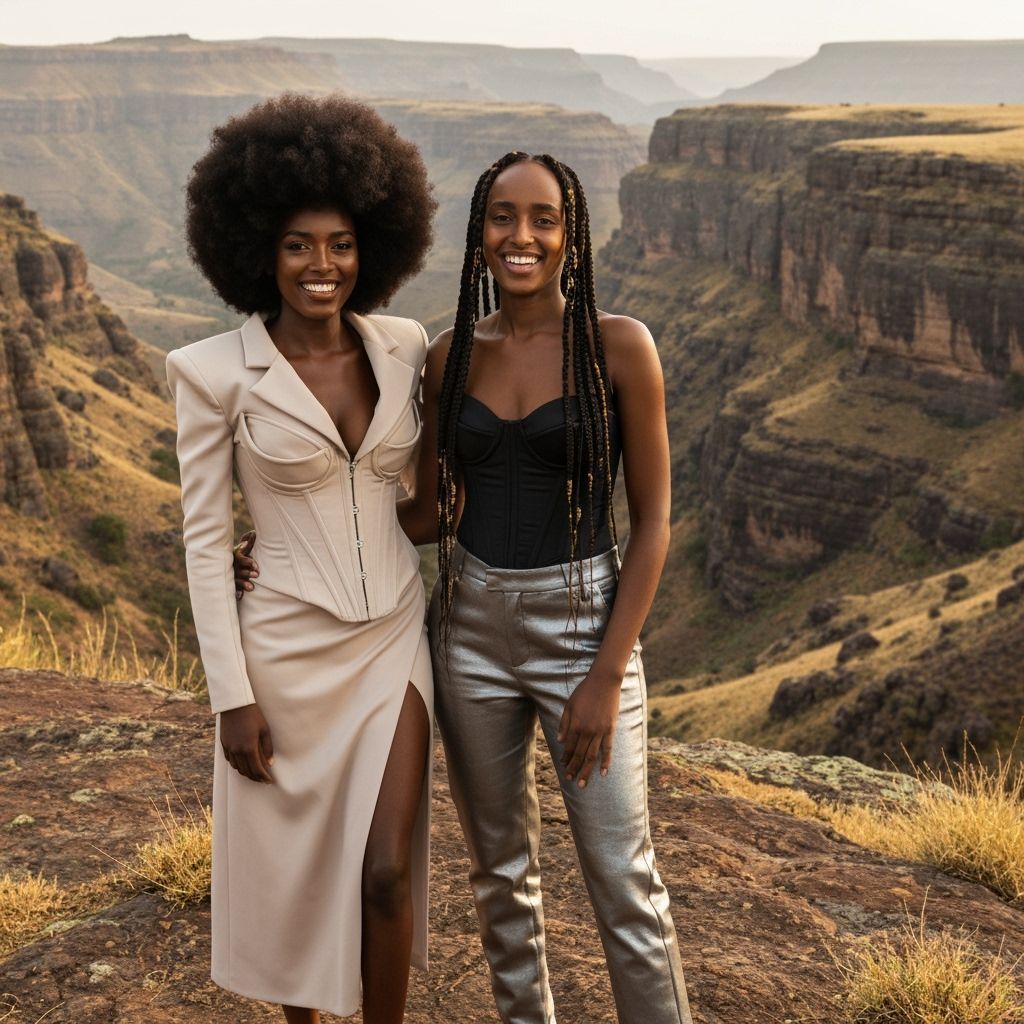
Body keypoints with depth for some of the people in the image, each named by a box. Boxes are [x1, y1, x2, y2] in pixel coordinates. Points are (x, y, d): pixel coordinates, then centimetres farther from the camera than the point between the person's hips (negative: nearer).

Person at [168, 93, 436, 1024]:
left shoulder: (404, 347, -1)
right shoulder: (214, 372, -12)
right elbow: (206, 538, -8)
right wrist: (232, 695, -9)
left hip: (394, 640, 2)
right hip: (288, 651, -2)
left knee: (387, 872, -2)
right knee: (287, 871, 14)